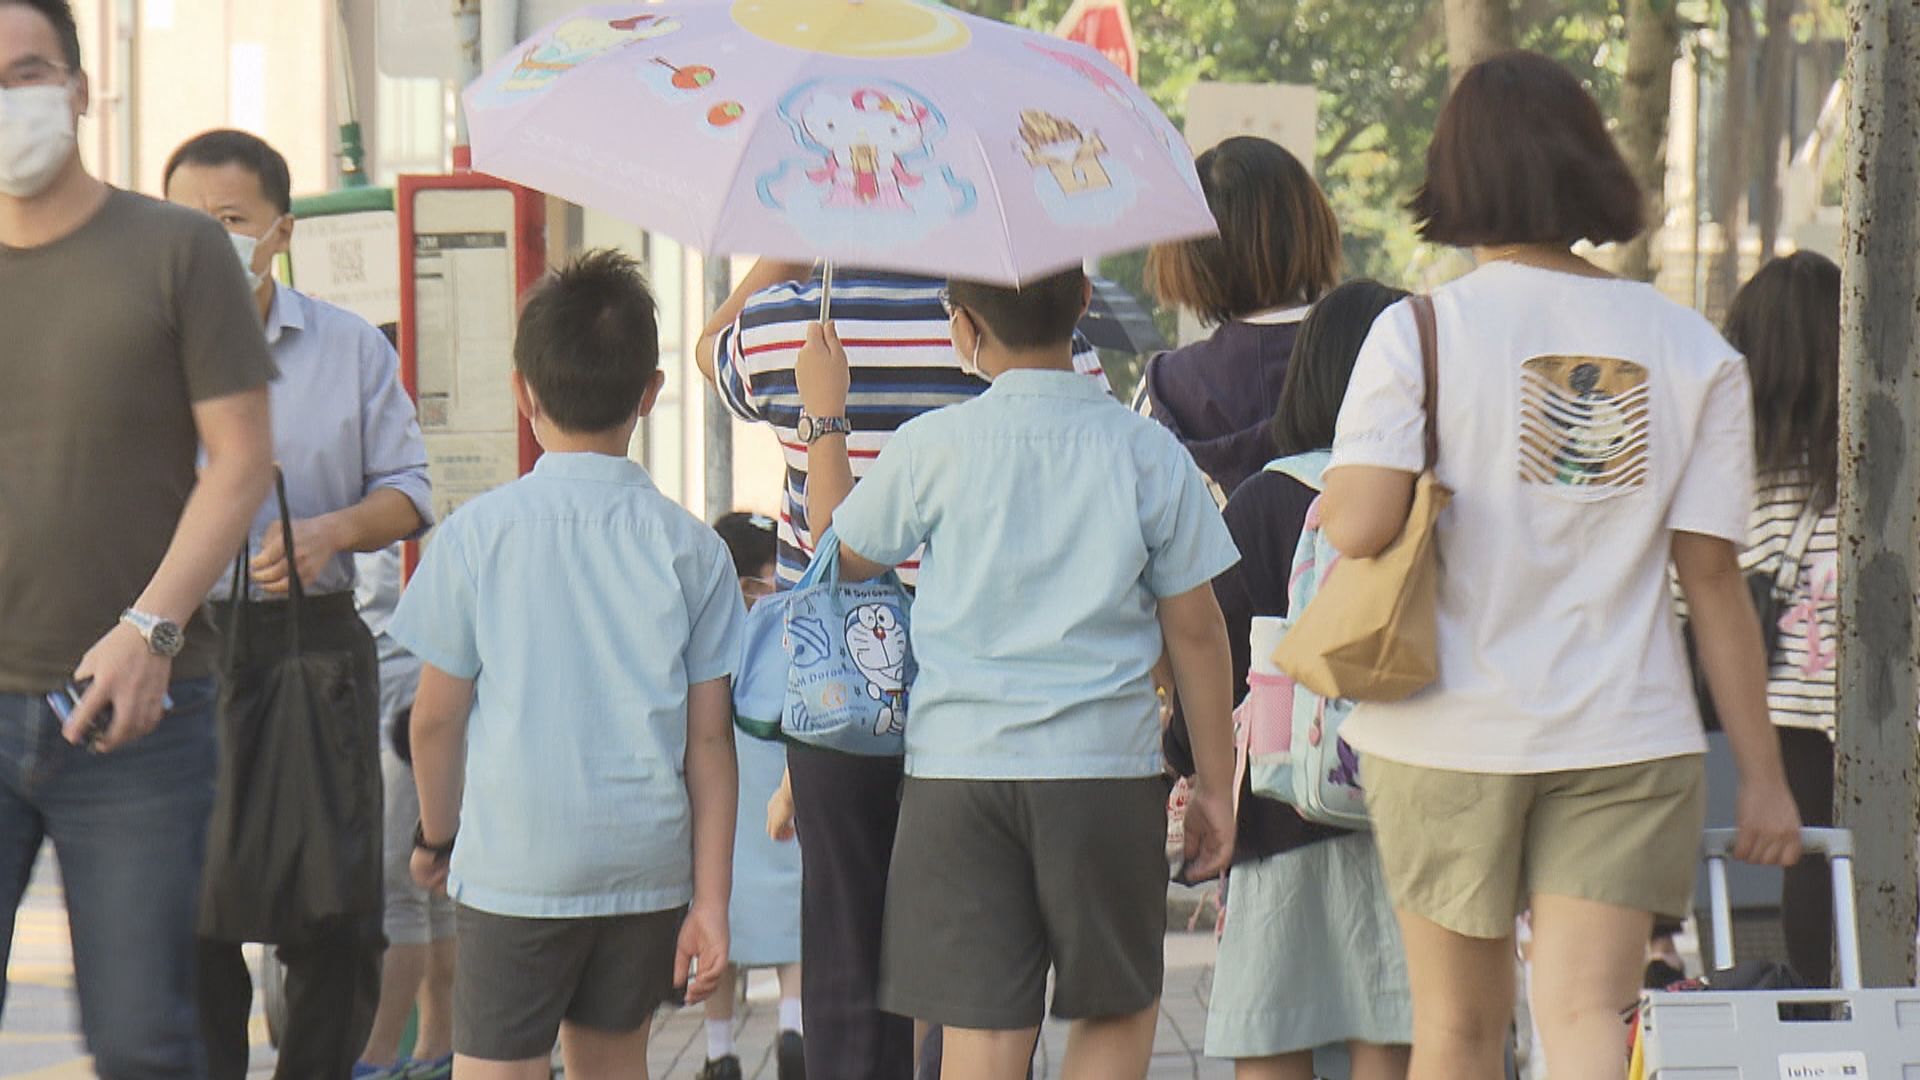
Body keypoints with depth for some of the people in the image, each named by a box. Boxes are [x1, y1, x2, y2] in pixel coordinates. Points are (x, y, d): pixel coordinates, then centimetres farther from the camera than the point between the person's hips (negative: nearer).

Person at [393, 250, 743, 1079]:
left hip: (514, 860, -3)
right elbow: (708, 738, 2)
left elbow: (437, 717, 1)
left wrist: (436, 834, 18)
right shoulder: (690, 547, 1)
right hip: (649, 863, 3)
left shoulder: (477, 534, -4)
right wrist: (710, 901, 5)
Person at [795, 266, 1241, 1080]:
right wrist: (1215, 784, 11)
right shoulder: (1148, 453, -1)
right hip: (1107, 769, 0)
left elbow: (840, 555, 12)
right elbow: (1194, 629, 3)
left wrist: (824, 419, 24)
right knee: (1119, 1009, 15)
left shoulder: (932, 448, -5)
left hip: (958, 769, 0)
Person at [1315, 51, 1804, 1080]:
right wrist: (1761, 773, 5)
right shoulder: (1695, 354, 1)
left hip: (1449, 733, -1)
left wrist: (1328, 503, 6)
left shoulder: (1420, 332, -7)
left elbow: (1361, 525, -18)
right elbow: (1712, 576, 0)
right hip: (1626, 736, 1)